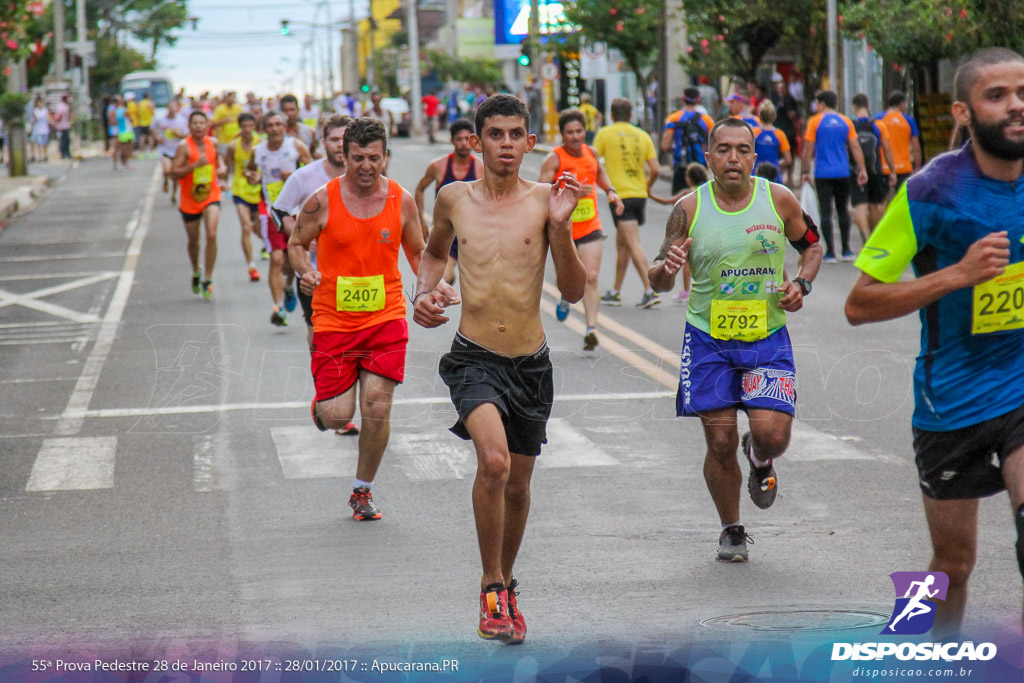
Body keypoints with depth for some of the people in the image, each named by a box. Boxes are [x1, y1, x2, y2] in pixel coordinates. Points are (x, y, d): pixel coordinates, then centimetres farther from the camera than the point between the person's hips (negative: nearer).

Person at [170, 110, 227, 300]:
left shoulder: (213, 143, 2)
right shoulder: (184, 146, -12)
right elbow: (174, 173, -17)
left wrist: (222, 169, 1)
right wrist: (195, 165, -28)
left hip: (211, 196, 1)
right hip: (190, 199, -1)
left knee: (212, 235, -18)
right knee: (193, 241, 13)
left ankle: (207, 280, -11)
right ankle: (196, 272, 43)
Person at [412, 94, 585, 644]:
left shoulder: (544, 200, -2)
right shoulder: (454, 199, 3)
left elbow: (573, 292, -4)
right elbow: (435, 252, 25)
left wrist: (560, 227, -17)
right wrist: (423, 293, 7)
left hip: (530, 363, 1)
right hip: (474, 357, -1)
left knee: (518, 484, 14)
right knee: (494, 460, -26)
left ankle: (505, 586, 39)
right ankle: (492, 587, -11)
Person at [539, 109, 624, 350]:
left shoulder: (590, 152, 4)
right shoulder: (554, 159, -11)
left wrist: (610, 191, 11)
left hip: (590, 228, 2)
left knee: (591, 278, -10)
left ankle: (591, 329, -14)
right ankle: (566, 296, 48)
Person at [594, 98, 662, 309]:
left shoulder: (605, 134, -1)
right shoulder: (643, 135, 8)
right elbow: (655, 169, 4)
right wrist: (648, 186, 22)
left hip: (620, 195, -5)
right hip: (639, 194, 5)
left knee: (633, 245, -10)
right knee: (622, 244, 17)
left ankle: (650, 290, -19)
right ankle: (615, 292, 23)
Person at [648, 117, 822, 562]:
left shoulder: (778, 200, -2)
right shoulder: (689, 209, -4)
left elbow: (811, 246, 16)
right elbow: (659, 282, -1)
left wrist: (801, 284, -4)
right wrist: (666, 267, -25)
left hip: (767, 337, 0)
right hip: (708, 340, 0)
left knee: (772, 432, -15)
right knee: (720, 441, -1)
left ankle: (760, 460, 25)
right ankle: (731, 531, 22)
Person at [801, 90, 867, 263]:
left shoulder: (815, 121, -3)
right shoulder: (846, 122, 6)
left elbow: (808, 149, -4)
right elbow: (855, 147, 3)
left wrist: (805, 172, 2)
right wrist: (862, 169, 6)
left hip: (823, 174, -3)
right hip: (843, 173, 3)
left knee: (826, 212, -1)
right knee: (843, 211, 13)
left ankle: (830, 252, -5)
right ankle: (846, 250, 15)